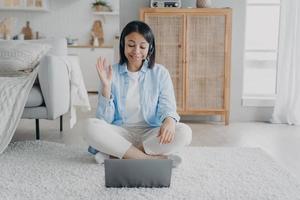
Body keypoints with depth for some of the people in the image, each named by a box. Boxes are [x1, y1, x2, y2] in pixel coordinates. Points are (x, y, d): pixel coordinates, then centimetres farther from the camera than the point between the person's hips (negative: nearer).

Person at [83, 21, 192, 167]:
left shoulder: (160, 73, 2)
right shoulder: (112, 73, 0)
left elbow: (168, 108, -4)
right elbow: (105, 119, -3)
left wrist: (169, 121, -28)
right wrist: (106, 86, -17)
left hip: (150, 134, 0)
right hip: (121, 134, 0)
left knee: (184, 132, -27)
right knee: (90, 126, -28)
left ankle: (118, 153, -22)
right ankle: (152, 158, -26)